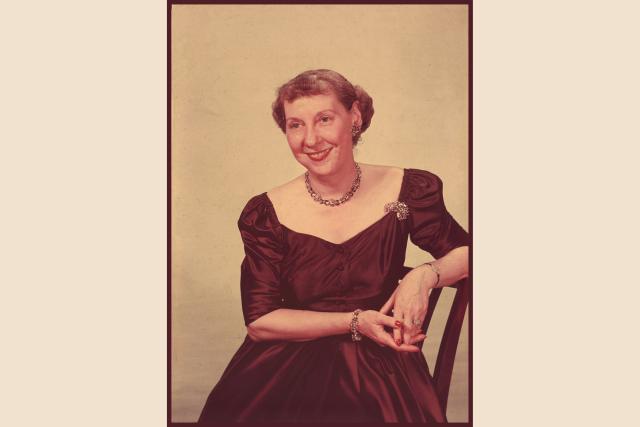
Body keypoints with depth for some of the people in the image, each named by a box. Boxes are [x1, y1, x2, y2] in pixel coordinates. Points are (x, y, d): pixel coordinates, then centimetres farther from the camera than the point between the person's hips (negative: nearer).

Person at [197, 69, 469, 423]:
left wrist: (424, 275, -10)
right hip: (288, 364, 1)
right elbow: (259, 321, -3)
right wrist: (354, 322, -11)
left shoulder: (408, 191, 0)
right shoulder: (266, 214, -2)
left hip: (382, 365, 0)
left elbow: (466, 254, 12)